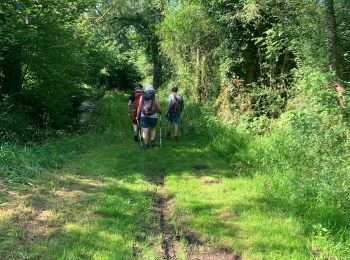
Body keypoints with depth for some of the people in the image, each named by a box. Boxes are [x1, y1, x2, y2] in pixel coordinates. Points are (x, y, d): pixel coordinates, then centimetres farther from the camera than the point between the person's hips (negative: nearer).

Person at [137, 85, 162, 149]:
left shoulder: (142, 96, 5)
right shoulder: (155, 96, 1)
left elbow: (139, 108, 2)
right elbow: (159, 107, -1)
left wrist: (138, 116, 12)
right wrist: (160, 111, 21)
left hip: (143, 116, 1)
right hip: (153, 116, -1)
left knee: (145, 131, 5)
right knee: (153, 128, 20)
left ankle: (146, 144, 5)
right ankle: (152, 142, 14)